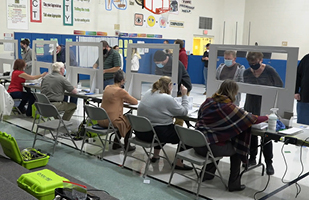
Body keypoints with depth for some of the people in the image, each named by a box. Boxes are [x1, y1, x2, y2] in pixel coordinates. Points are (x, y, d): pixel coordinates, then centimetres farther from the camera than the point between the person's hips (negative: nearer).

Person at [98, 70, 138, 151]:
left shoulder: (107, 88, 6)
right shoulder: (121, 91, -16)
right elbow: (135, 102, -6)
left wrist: (123, 99, 17)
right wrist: (127, 100, 13)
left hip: (101, 120, 7)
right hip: (111, 121, -7)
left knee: (122, 119, 30)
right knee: (130, 121, 19)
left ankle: (116, 143, 34)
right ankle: (126, 146, 26)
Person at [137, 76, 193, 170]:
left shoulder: (148, 93, 8)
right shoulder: (167, 98, -14)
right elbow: (184, 112, -6)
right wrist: (184, 95, 3)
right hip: (154, 133, -8)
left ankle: (155, 156, 41)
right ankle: (178, 163, 14)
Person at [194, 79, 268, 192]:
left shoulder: (208, 101, 4)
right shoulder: (228, 107, -13)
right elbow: (251, 119, -7)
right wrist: (266, 117, 14)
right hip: (210, 147, -7)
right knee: (236, 149, 20)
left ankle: (207, 174, 38)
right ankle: (234, 184, 25)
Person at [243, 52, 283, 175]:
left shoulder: (270, 71, -10)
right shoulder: (246, 73, 2)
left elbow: (280, 87, -1)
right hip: (250, 108, 4)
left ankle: (269, 163, 14)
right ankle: (252, 158, 29)